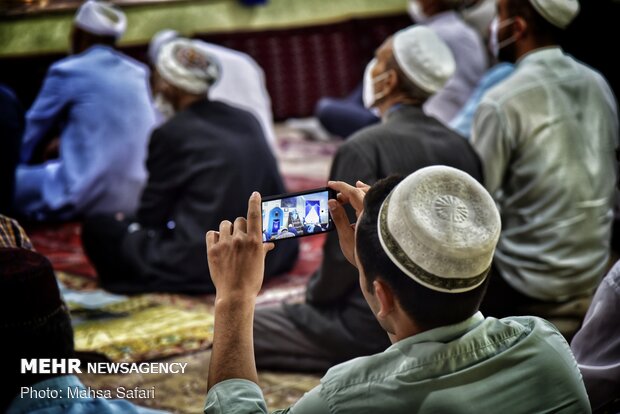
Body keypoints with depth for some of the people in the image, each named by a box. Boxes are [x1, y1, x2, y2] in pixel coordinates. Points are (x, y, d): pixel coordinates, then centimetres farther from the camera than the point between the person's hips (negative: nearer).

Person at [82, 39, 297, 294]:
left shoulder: (170, 134, -9)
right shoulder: (247, 120, 7)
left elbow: (152, 214, -1)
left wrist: (131, 223, 23)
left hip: (206, 263, -6)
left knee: (96, 228, 7)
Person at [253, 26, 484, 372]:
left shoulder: (365, 148, -18)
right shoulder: (462, 148, 1)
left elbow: (346, 251, -18)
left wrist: (316, 295, 2)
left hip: (379, 325, -8)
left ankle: (375, 358, -5)